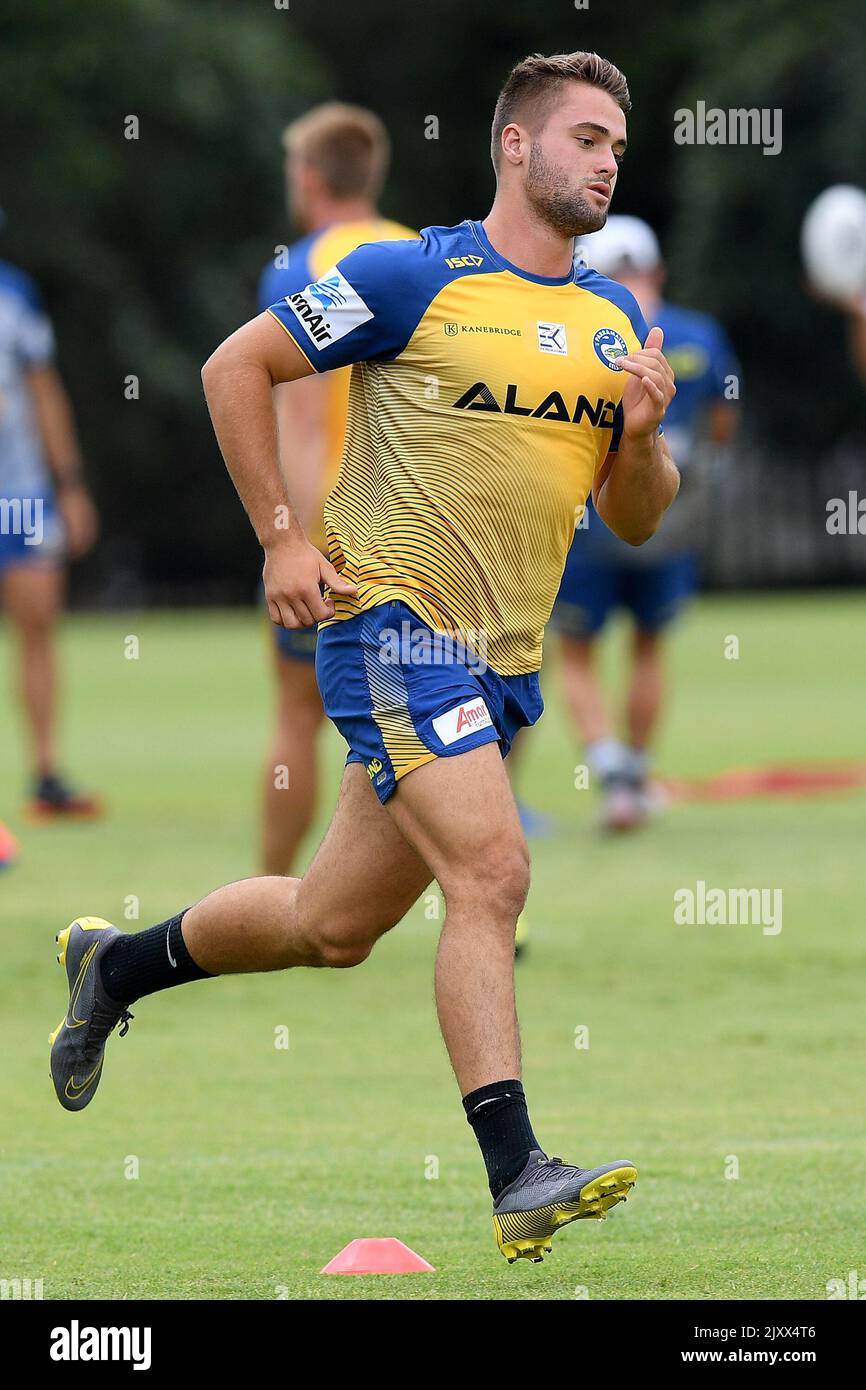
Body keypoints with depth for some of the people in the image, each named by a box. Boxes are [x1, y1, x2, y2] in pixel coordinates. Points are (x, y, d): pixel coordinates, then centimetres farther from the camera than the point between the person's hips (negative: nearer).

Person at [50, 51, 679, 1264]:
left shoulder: (618, 321, 10)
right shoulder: (415, 279, -8)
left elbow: (634, 521, 15)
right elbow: (236, 366, -3)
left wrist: (644, 435, -7)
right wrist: (281, 536, -8)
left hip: (502, 659, 7)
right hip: (393, 621, -7)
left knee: (333, 925, 12)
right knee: (491, 872, -21)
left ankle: (117, 965, 36)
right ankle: (516, 1175, -22)